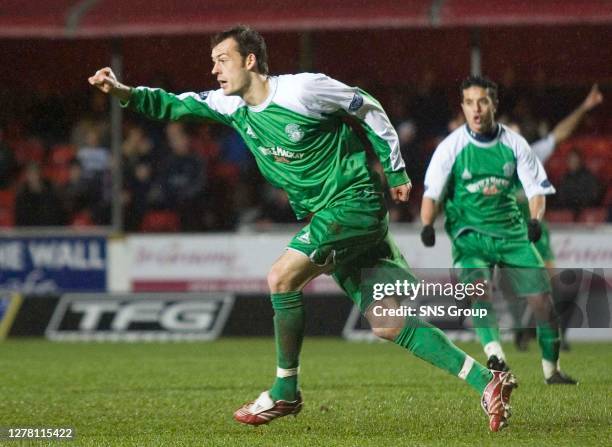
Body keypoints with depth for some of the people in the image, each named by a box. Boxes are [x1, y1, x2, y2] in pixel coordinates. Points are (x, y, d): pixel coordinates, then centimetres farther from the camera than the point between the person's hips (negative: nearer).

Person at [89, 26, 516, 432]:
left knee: (282, 277, -18)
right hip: (324, 215, 8)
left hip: (356, 200, -8)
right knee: (386, 325, 1)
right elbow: (175, 105, 10)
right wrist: (126, 93, -8)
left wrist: (397, 172, 0)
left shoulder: (302, 90, -15)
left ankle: (285, 392, -3)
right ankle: (487, 382, 3)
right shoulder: (231, 105, 6)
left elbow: (367, 107, -4)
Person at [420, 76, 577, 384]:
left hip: (511, 232, 2)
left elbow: (537, 188, 3)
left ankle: (552, 369, 15)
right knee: (479, 289, -29)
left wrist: (535, 219, -17)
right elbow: (431, 193, -6)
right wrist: (427, 225, -25)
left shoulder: (514, 143, 0)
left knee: (542, 299, -3)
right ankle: (495, 357, -42)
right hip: (469, 235, -2)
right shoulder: (451, 147, -6)